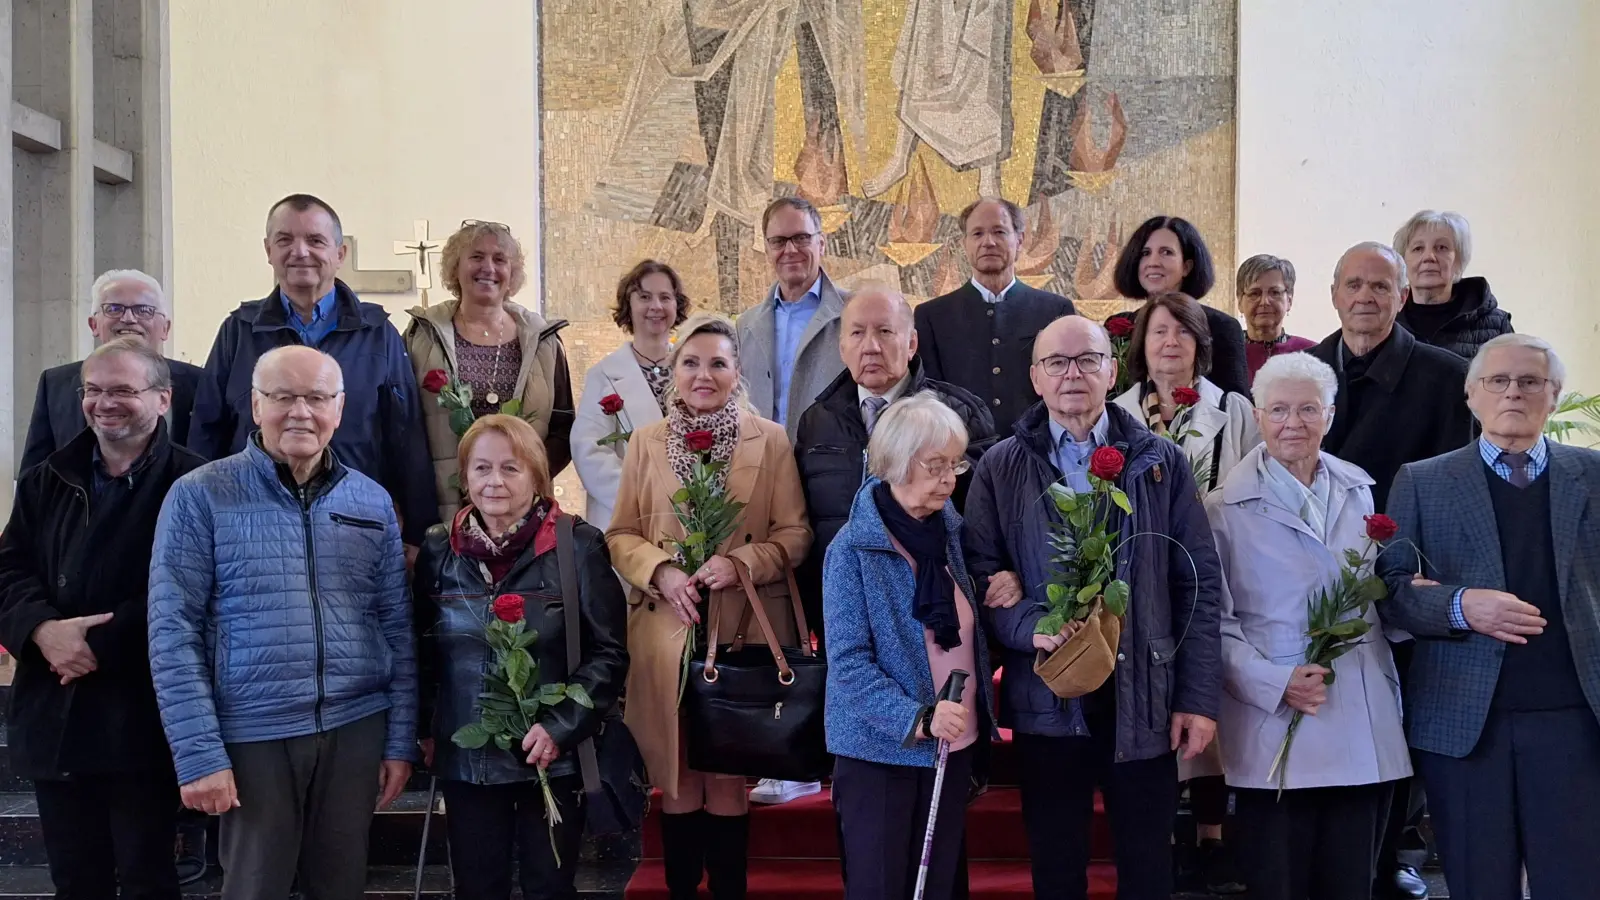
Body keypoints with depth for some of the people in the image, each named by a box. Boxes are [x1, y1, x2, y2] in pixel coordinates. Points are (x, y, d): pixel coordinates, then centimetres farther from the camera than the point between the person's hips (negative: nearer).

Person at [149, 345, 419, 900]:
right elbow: (173, 633, -8)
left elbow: (397, 629, 8)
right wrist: (198, 754, -13)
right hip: (251, 735, -3)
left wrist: (401, 741, 4)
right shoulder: (199, 496, -5)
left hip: (356, 729, 3)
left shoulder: (372, 502, 6)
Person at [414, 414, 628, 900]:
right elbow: (423, 650, 13)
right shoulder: (440, 549, 3)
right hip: (465, 759, 3)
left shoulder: (578, 545, -8)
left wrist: (560, 727, -16)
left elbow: (608, 653, -8)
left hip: (553, 758, -3)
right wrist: (425, 729, 6)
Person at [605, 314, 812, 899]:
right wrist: (661, 571, -11)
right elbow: (621, 535, 8)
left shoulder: (771, 441, 2)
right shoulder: (645, 442, 7)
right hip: (666, 633, 2)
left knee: (733, 774, 5)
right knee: (676, 775, 8)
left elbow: (795, 535, 0)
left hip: (745, 631, -1)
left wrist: (740, 562, -16)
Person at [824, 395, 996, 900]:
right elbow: (848, 663, -18)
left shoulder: (948, 529, 5)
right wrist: (917, 719, -27)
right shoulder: (854, 547, -14)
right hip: (880, 750, -6)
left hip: (954, 744, 6)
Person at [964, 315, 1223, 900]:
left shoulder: (1162, 462, 5)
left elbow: (1199, 583, 2)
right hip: (1046, 699, 0)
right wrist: (1030, 626, -20)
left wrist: (1199, 696, -3)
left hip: (1145, 696, 0)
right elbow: (980, 574, 0)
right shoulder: (1000, 468, 4)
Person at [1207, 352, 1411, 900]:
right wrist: (1275, 683, -17)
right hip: (1275, 732, -4)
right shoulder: (1226, 509, -4)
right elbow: (1214, 621, -6)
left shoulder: (1360, 492, 10)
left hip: (1367, 728, 4)